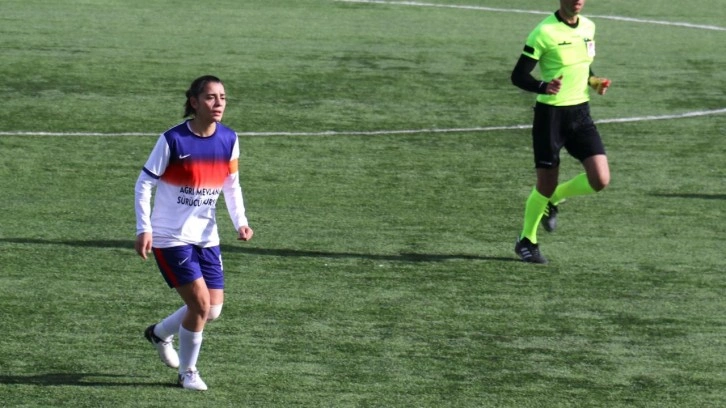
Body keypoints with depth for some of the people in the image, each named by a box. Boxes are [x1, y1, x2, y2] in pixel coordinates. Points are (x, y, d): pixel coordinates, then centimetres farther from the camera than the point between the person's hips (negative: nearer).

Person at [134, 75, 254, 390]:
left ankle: (159, 333, 34)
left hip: (206, 238, 6)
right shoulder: (173, 140, -16)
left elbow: (231, 184, 12)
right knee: (201, 304, -13)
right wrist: (144, 229, -18)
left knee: (213, 311, 5)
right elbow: (144, 183, -10)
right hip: (171, 238, -6)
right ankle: (188, 373, 10)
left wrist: (240, 221, -2)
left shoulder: (229, 140, -1)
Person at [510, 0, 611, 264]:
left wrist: (593, 81, 4)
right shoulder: (544, 32, -14)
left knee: (600, 180, -7)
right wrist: (543, 87, -32)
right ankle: (526, 241, 26)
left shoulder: (588, 27, 7)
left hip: (580, 113, 6)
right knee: (546, 184, 2)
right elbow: (518, 76, -13)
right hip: (551, 114, -6)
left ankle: (553, 200, 22)